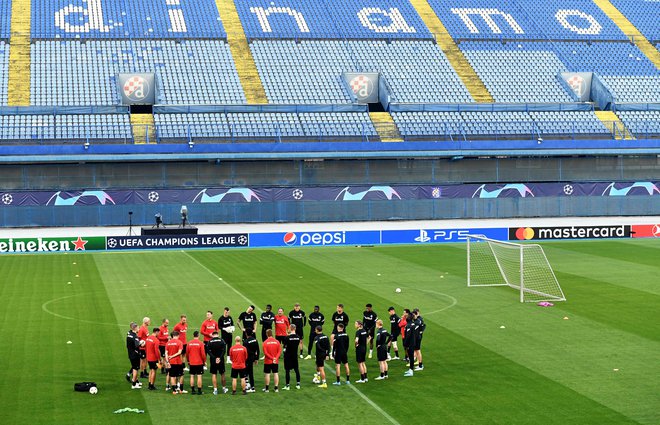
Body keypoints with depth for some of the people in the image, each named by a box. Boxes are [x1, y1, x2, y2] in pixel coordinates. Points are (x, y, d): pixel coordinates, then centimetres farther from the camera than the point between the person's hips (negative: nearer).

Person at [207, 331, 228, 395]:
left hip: (213, 360, 0)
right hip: (221, 360, 0)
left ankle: (215, 390, 3)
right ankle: (224, 388, 23)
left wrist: (214, 358, -14)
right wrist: (219, 358, -13)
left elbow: (209, 351, -10)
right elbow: (224, 350, -11)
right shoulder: (221, 340, -2)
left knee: (214, 374, 6)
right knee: (222, 374, 13)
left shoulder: (210, 342, -2)